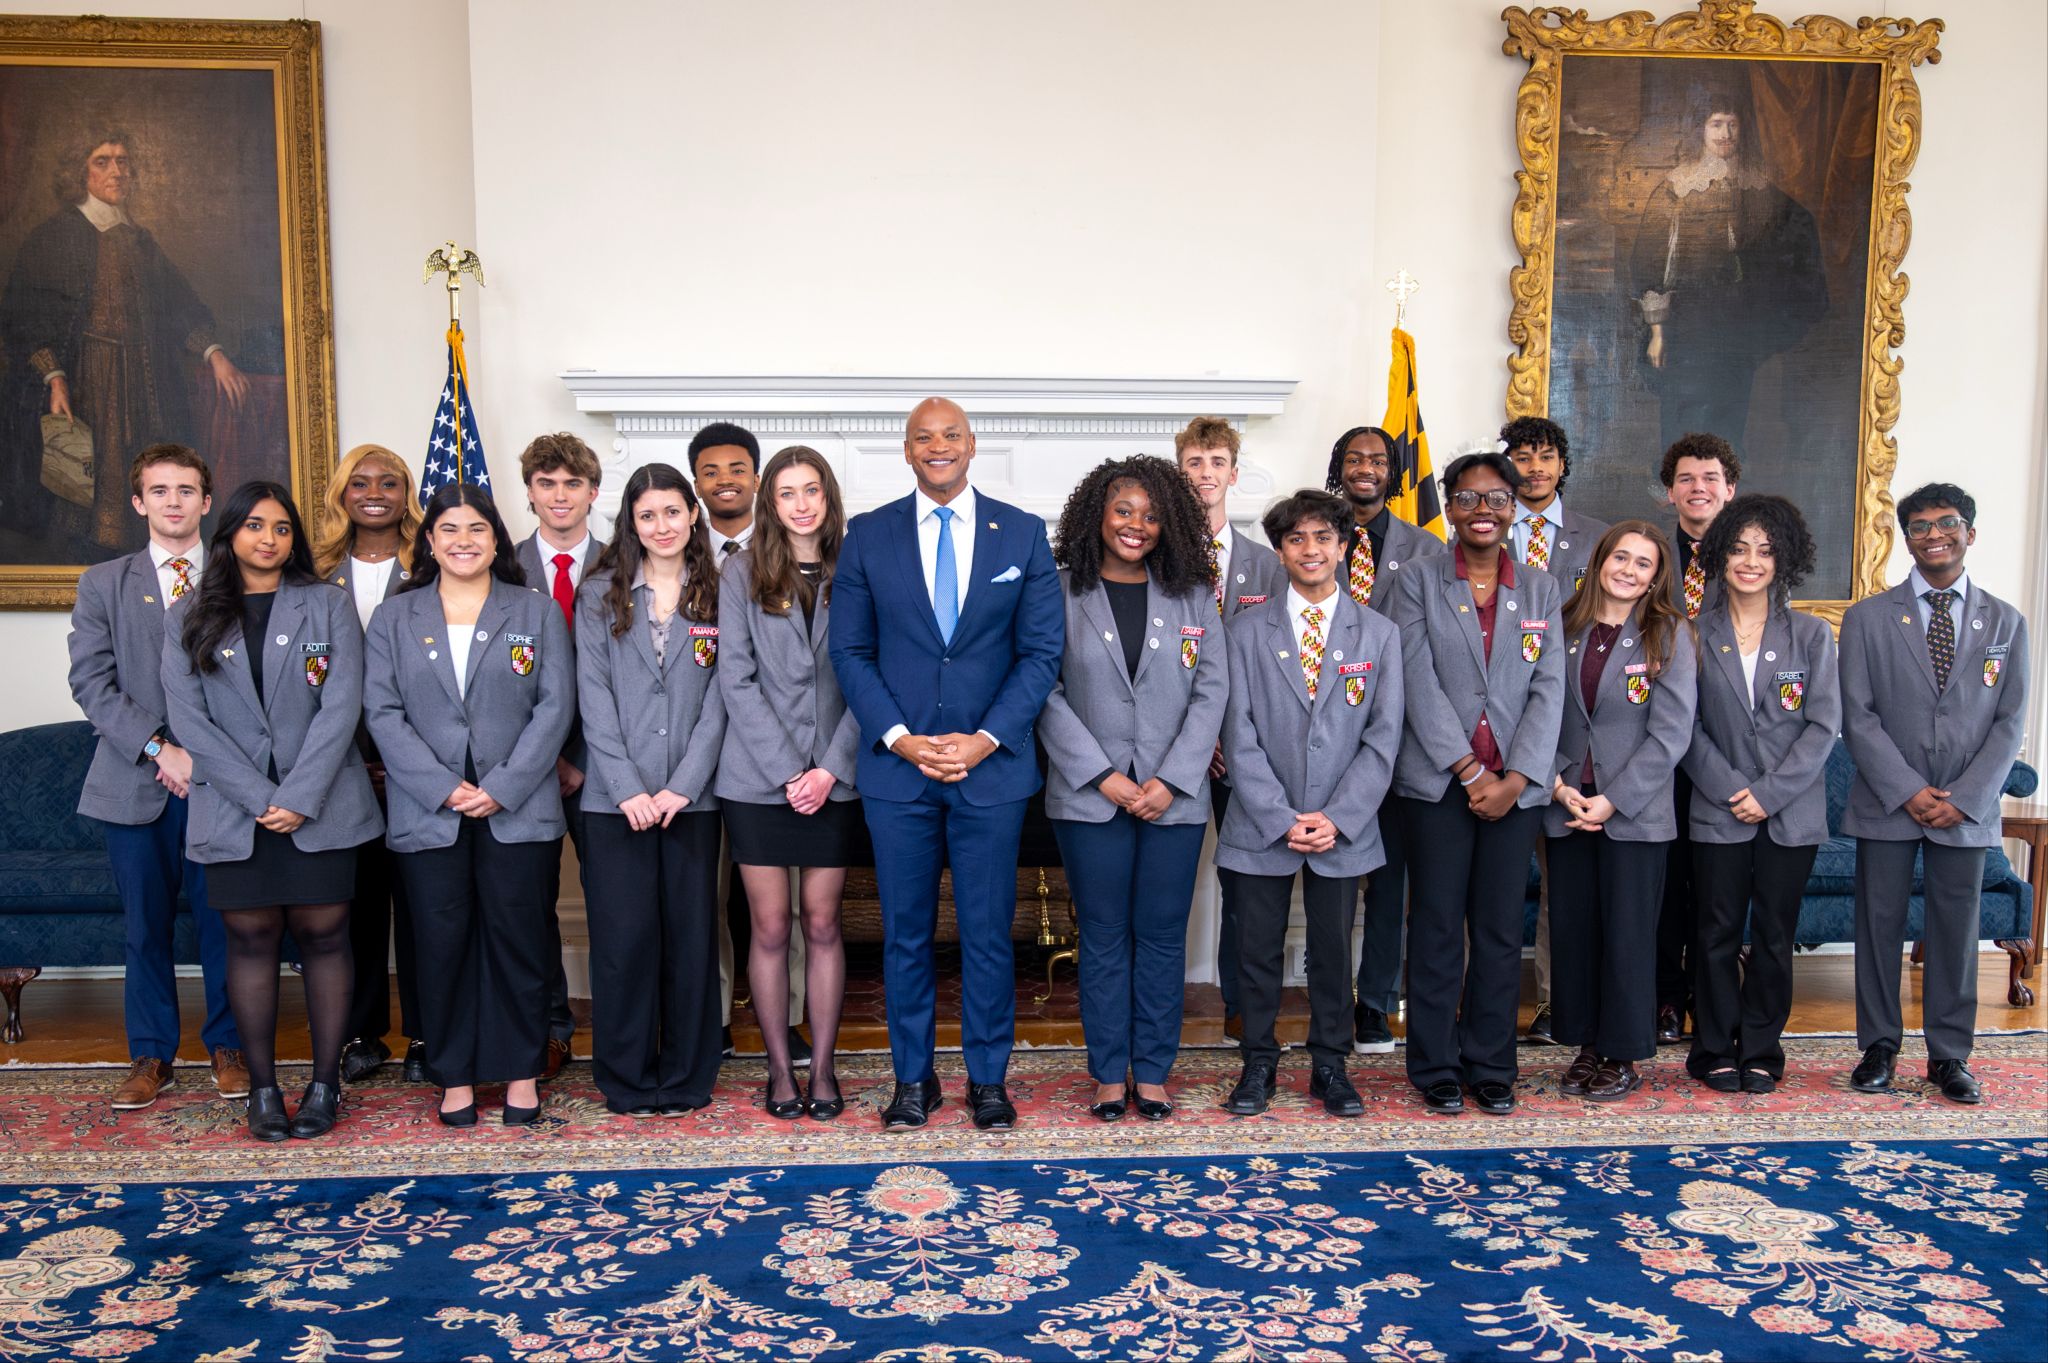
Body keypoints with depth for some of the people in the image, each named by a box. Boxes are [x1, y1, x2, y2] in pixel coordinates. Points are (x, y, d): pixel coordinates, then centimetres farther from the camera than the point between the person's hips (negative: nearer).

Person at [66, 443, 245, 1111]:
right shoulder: (103, 584, 10)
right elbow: (92, 682, 0)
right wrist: (159, 748, -12)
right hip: (136, 781, 1)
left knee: (222, 919, 4)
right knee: (146, 924, 7)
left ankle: (227, 1044, 19)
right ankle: (151, 1054, 20)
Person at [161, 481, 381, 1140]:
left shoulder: (328, 606, 5)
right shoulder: (190, 616, 8)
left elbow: (341, 707, -4)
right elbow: (188, 718, -1)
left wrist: (298, 798, -13)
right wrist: (259, 797, -11)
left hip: (320, 806, -1)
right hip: (232, 808, 1)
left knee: (322, 936, 2)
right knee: (252, 939, 4)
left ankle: (325, 1083, 11)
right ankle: (262, 1087, 14)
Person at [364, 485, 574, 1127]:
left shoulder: (537, 611, 7)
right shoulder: (394, 618, 9)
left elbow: (555, 706, -1)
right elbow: (383, 714, 1)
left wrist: (503, 787, -11)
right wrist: (443, 787, -11)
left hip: (517, 807, -1)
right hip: (427, 810, 1)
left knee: (518, 938, 3)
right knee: (442, 942, 4)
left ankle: (521, 1071, 15)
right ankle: (455, 1076, 17)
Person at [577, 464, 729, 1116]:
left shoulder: (716, 598, 6)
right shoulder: (600, 596, 6)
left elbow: (717, 701, 1)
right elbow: (595, 700, 0)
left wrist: (682, 786, -9)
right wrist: (627, 789, -9)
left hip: (691, 796, 1)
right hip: (616, 797, 0)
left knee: (691, 937, 4)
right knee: (623, 936, 0)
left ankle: (686, 1078, 17)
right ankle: (627, 1080, 14)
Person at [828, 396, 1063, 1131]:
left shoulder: (1023, 534, 3)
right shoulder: (868, 535, 4)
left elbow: (1041, 651, 0)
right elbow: (850, 651, 3)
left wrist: (984, 740, -10)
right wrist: (900, 738, -10)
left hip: (992, 764, 0)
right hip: (897, 767, 1)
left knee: (988, 932, 6)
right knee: (905, 932, 9)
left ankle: (988, 1078, 21)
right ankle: (912, 1077, 23)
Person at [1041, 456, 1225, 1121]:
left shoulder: (1192, 596, 7)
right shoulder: (1062, 593, 1)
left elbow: (1211, 691, 3)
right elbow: (1046, 694, -4)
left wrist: (1170, 780, -7)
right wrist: (1103, 776, -10)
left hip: (1175, 797, 2)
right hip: (1090, 795, -1)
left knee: (1162, 935, 6)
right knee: (1104, 936, 6)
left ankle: (1152, 1072, 18)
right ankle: (1109, 1073, 17)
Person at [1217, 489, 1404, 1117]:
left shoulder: (1379, 634, 4)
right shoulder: (1249, 633, 2)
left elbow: (1382, 737, 0)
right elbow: (1241, 736, -2)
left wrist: (1336, 818, -9)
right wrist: (1283, 819, -11)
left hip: (1342, 828, 1)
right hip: (1263, 825, 0)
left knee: (1333, 950, 9)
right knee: (1259, 950, 6)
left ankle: (1329, 1066, 25)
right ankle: (1259, 1064, 22)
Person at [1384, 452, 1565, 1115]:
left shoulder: (1541, 589, 11)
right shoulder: (1416, 580, 2)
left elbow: (1549, 688, 3)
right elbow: (1418, 682, -6)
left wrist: (1516, 778, -9)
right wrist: (1471, 771, -12)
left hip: (1516, 786, 2)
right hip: (1436, 782, -2)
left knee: (1501, 930, 6)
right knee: (1438, 929, 3)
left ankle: (1491, 1067, 18)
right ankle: (1436, 1068, 15)